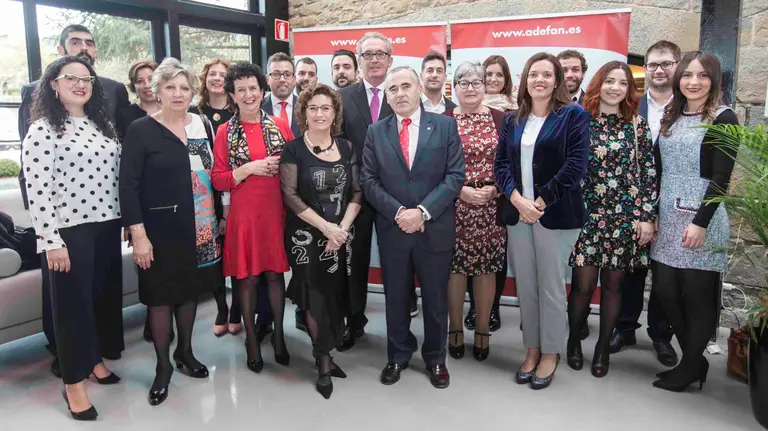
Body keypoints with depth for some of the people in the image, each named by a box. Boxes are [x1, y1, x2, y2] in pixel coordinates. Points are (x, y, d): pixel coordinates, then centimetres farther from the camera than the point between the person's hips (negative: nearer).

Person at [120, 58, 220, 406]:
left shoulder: (203, 126, 6)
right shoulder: (141, 130, -8)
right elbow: (128, 185, -11)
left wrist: (220, 216, 10)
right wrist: (138, 234, -17)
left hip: (200, 227, 4)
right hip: (160, 228, -4)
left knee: (191, 289, 15)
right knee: (161, 295, 5)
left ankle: (185, 351, 34)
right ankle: (163, 365, 22)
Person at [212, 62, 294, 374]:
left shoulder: (280, 126, 4)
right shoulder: (225, 132, 0)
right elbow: (218, 181, -3)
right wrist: (248, 168, -15)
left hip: (277, 211, 1)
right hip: (244, 214, -1)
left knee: (275, 273, 9)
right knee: (247, 277, 6)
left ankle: (278, 335, 25)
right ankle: (251, 339, 22)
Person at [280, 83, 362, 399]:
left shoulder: (346, 148, 7)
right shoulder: (293, 149, -4)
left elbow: (357, 192, 5)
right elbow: (290, 196, -10)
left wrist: (343, 227, -10)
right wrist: (326, 226, -15)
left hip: (341, 235, 4)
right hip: (307, 236, -3)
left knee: (335, 298, 6)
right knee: (316, 299, -1)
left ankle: (323, 353, 25)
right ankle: (323, 363, 15)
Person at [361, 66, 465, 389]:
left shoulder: (445, 125, 1)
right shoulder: (376, 132, 6)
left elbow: (455, 176, -6)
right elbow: (369, 181, 0)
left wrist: (423, 211, -16)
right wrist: (398, 212, -14)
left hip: (435, 228, -1)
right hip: (392, 229, 1)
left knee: (436, 298, 11)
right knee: (395, 298, 13)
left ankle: (435, 358, 31)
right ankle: (398, 355, 32)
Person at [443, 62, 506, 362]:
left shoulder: (500, 119, 6)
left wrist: (493, 189, -10)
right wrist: (461, 190, -12)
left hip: (491, 207, 1)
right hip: (453, 206, -1)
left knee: (486, 267, 6)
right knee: (455, 267, 4)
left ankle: (483, 332, 21)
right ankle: (455, 329, 21)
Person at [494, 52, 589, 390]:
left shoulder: (574, 115, 0)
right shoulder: (512, 121, 14)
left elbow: (576, 165, -10)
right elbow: (501, 163, 6)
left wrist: (540, 202, -15)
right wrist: (516, 198, -12)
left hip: (556, 214, -4)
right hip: (517, 213, 4)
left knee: (551, 286, 4)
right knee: (525, 286, 9)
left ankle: (550, 353, 20)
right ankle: (532, 349, 24)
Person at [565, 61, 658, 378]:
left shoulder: (637, 125, 5)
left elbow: (649, 173, 4)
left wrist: (647, 217, -2)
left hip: (626, 217, 1)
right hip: (587, 214, -1)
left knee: (612, 284, 9)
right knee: (583, 284, 1)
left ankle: (603, 347, 25)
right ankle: (574, 341, 24)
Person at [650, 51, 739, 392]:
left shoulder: (723, 119, -4)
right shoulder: (670, 117, 13)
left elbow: (721, 178, -11)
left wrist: (701, 222, -18)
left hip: (702, 220, -6)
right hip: (667, 217, 6)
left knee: (697, 295, 1)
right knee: (664, 290, 4)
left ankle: (690, 367, 17)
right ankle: (695, 360, 22)